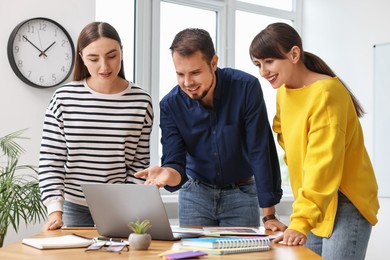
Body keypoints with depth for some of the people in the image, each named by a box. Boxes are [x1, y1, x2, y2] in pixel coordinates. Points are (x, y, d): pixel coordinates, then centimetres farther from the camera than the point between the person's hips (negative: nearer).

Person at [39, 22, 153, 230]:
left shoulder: (140, 101, -6)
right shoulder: (64, 98, -7)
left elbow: (140, 162, -1)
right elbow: (51, 158, -5)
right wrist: (55, 210, -12)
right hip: (74, 208, 0)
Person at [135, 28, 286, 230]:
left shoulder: (246, 88, -21)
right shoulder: (170, 105, -14)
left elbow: (261, 151, -20)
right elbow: (175, 162, -15)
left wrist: (269, 215, -22)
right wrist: (168, 174, -41)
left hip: (241, 193, -1)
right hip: (195, 194, 2)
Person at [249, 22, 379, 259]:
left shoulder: (326, 94, -20)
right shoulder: (283, 92, 6)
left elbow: (322, 164, -27)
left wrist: (300, 222, -34)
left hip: (345, 205, -8)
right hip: (315, 205, 8)